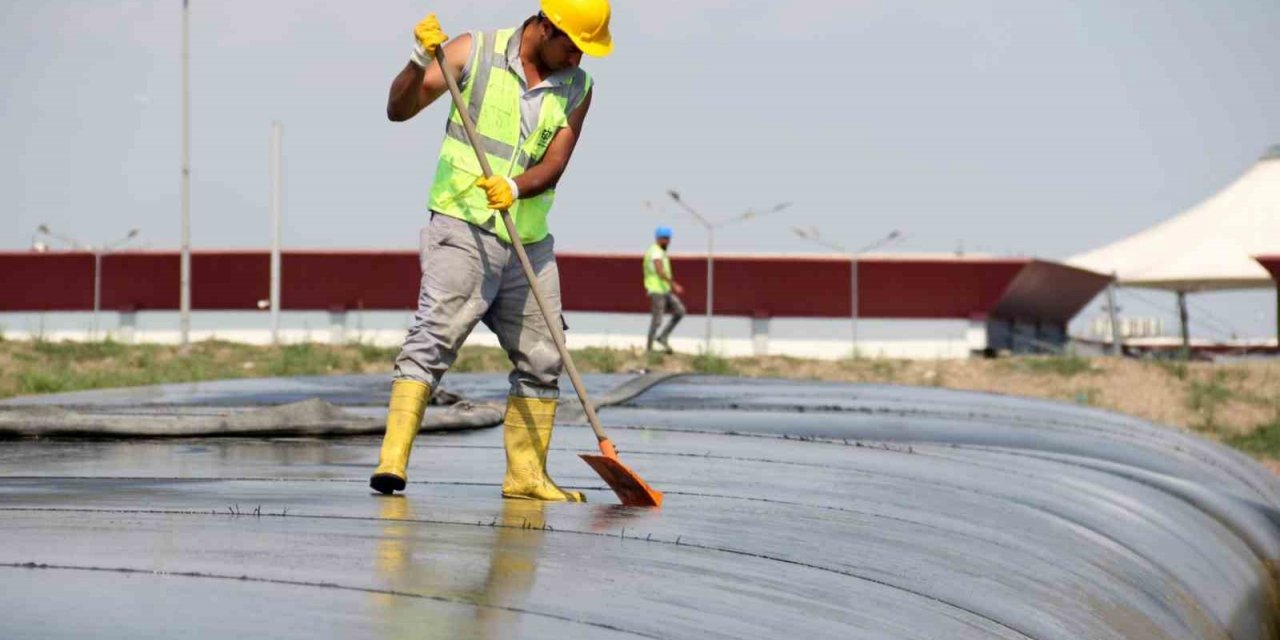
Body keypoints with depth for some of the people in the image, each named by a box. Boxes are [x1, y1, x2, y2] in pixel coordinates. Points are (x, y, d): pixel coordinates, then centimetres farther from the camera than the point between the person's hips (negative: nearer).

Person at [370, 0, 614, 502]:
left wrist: (514, 188, -25)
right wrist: (421, 61, -21)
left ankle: (526, 474, 19)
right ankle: (393, 460, -24)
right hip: (464, 229, -5)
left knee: (541, 359, 8)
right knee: (433, 337, -18)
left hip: (529, 242, 5)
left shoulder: (577, 88, 6)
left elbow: (555, 163, -5)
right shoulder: (475, 53, -3)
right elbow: (399, 110, -3)